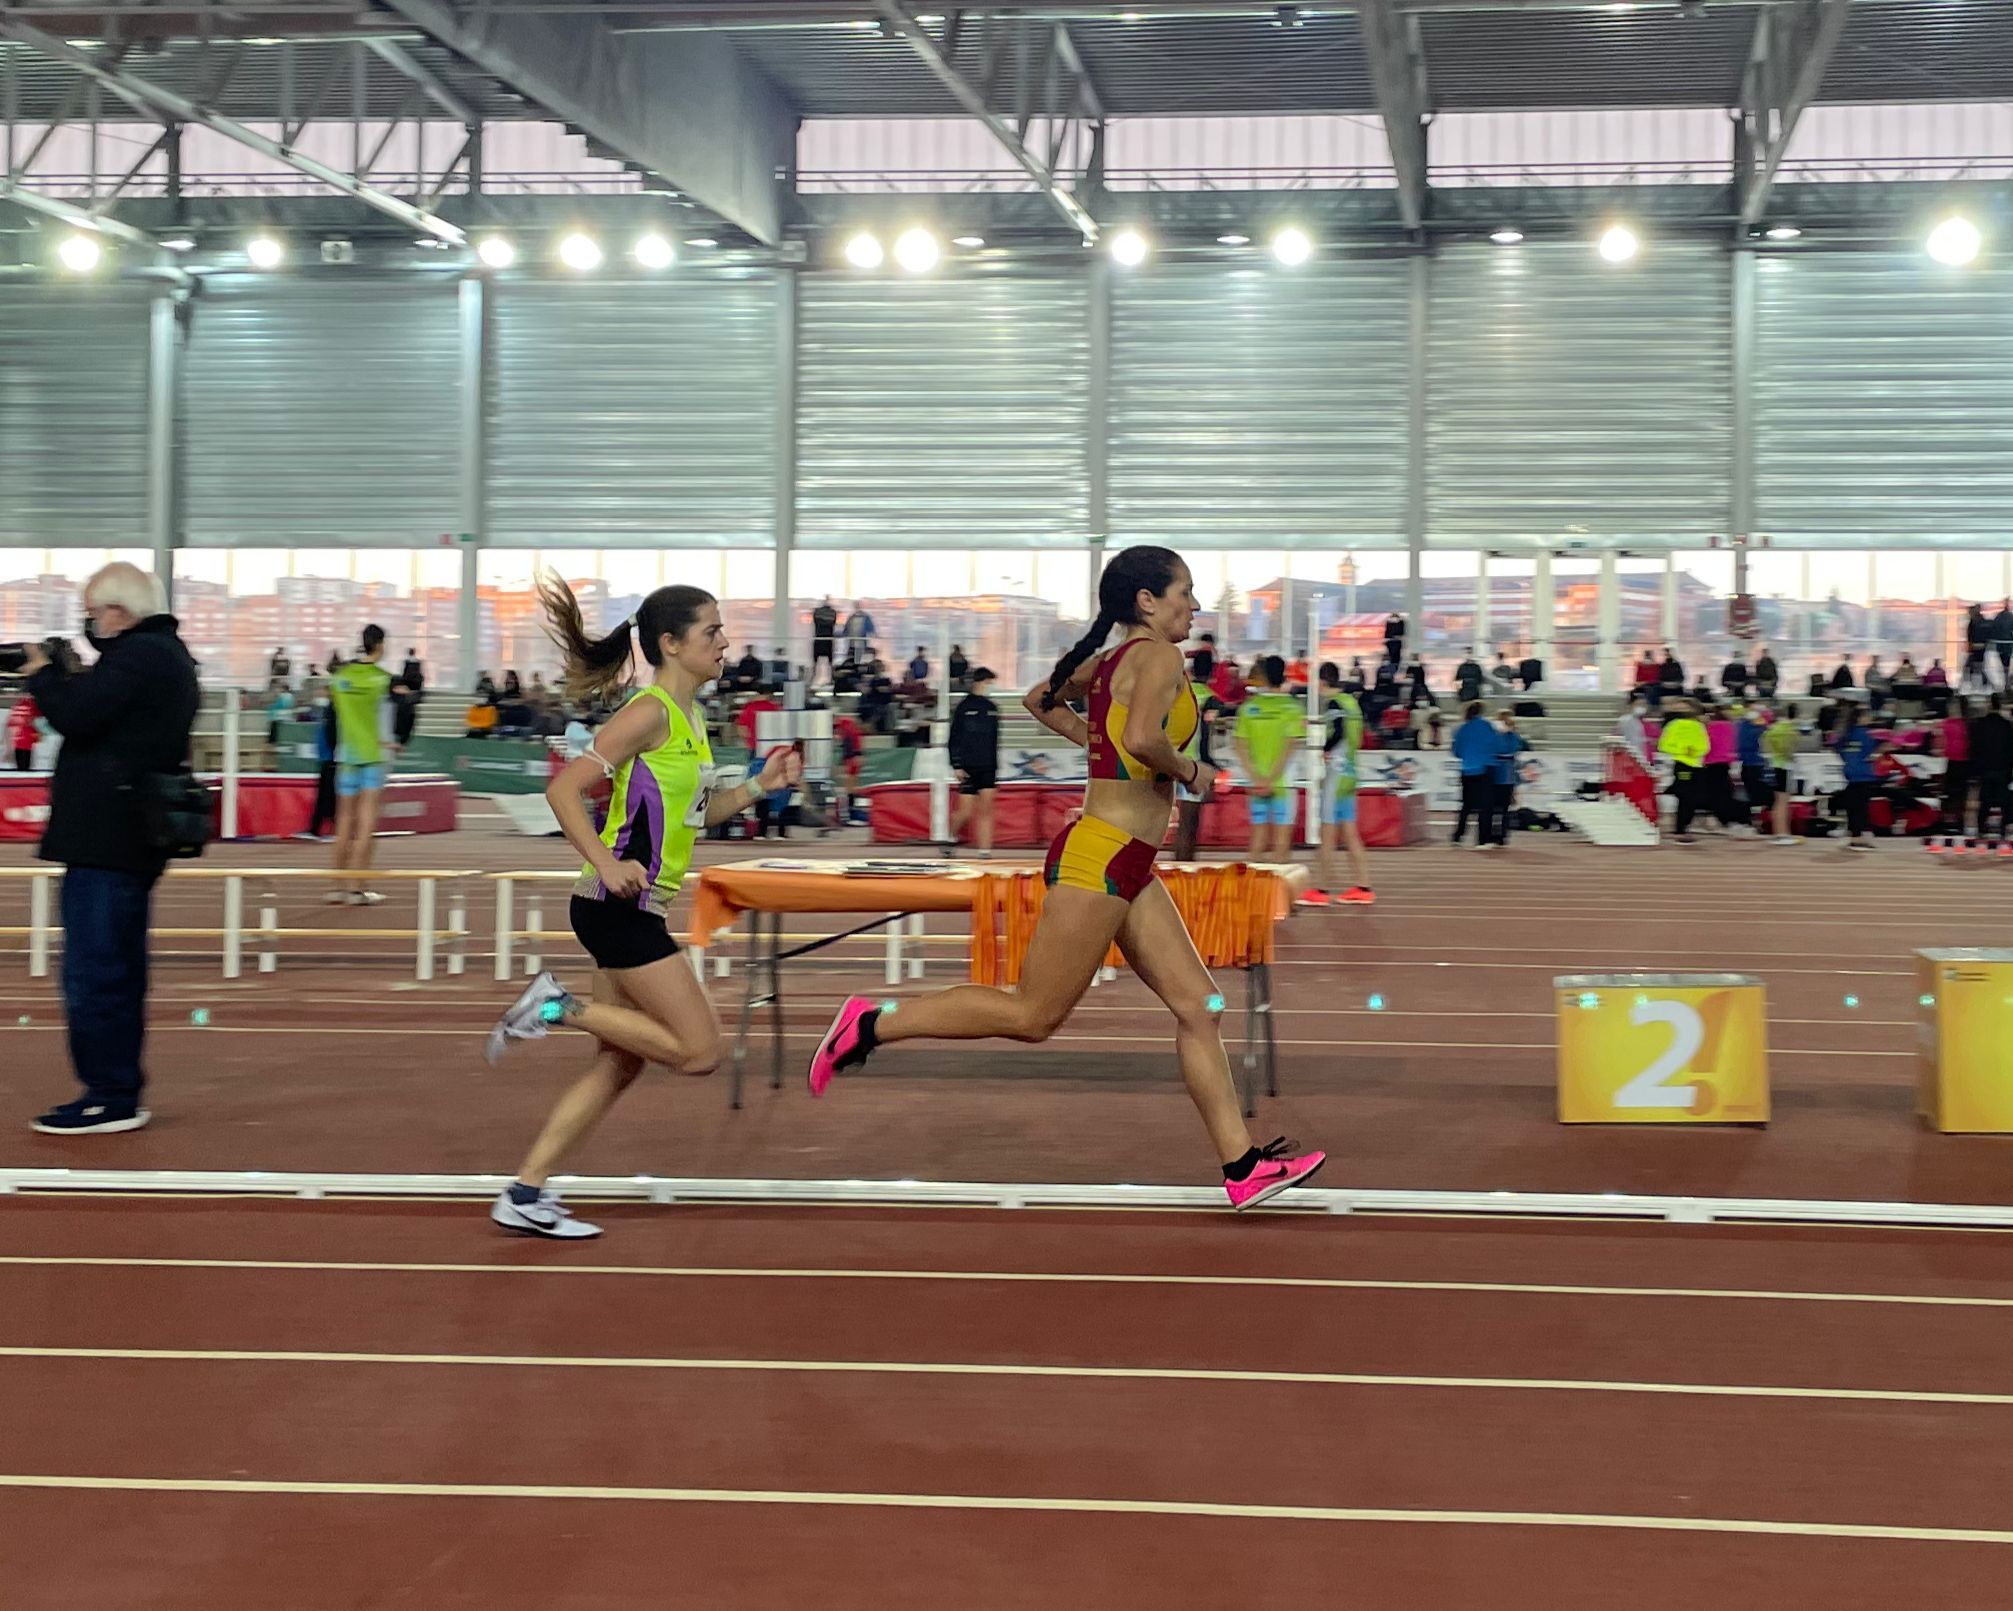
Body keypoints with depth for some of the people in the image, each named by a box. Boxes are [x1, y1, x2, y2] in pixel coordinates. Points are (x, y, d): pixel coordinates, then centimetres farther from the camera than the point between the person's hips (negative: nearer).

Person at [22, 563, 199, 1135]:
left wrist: (42, 675, -5)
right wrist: (60, 678, 7)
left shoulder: (137, 656, -15)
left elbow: (76, 716, -22)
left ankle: (109, 1098, -5)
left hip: (106, 840, -11)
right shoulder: (168, 654, 18)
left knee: (92, 974, -7)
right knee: (117, 973, 15)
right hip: (133, 842, 11)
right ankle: (119, 1096, 21)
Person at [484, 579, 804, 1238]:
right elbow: (564, 790, -18)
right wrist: (606, 863, -27)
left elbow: (693, 812, 24)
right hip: (616, 909, -10)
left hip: (636, 912, 10)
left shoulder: (687, 717, 14)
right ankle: (560, 1006, -3)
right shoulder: (649, 712, -14)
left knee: (619, 1062, 11)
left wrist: (758, 786, 13)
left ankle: (525, 1196, 14)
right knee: (699, 1050, -11)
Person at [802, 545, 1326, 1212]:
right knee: (1035, 1016, -4)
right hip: (1100, 858, -10)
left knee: (1199, 1007, 7)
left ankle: (1242, 1166, 8)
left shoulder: (1110, 663, 15)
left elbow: (1040, 698, 29)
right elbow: (1143, 738, -29)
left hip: (1128, 868, 10)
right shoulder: (1157, 656, -12)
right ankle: (872, 1024, 4)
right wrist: (1189, 771, -11)